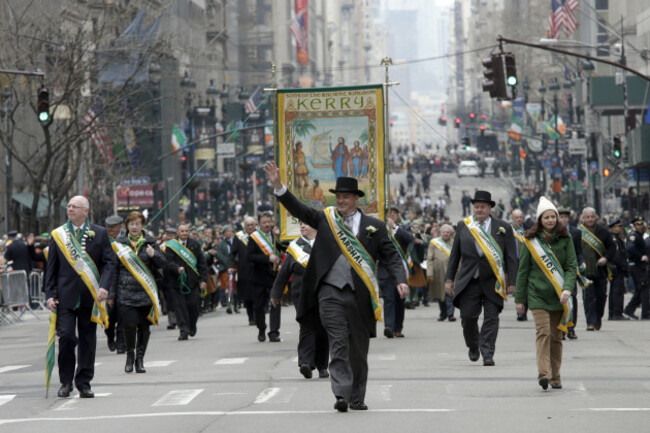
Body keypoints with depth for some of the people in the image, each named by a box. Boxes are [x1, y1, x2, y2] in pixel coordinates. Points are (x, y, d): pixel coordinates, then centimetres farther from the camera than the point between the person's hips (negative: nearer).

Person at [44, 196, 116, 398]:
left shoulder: (100, 234, 6)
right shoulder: (58, 235, 7)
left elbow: (110, 262, 2)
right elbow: (51, 267, 9)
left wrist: (104, 287, -14)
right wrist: (50, 294, 0)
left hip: (90, 297, 1)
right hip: (66, 296, -1)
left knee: (88, 340, 4)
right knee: (66, 336, -11)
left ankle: (84, 383, 15)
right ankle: (66, 382, 3)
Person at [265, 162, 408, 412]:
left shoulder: (373, 226, 7)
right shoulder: (325, 219, 9)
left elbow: (391, 256, 6)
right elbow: (298, 209, 1)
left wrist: (400, 281, -10)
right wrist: (278, 186, -13)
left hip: (360, 295, 1)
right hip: (330, 292, -1)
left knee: (359, 348, 8)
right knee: (338, 344, -11)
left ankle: (357, 398, 19)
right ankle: (341, 394, -16)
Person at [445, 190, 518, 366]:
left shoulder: (503, 228, 4)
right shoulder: (463, 226, 9)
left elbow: (511, 257, 3)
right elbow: (455, 255, 12)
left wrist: (512, 282, -3)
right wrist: (449, 279, 8)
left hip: (492, 282, -1)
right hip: (469, 282, 1)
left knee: (491, 318, -4)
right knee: (468, 317, -1)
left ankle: (488, 354, -2)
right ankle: (473, 347, 23)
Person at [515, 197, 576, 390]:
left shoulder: (565, 238, 6)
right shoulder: (531, 239, 4)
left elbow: (571, 266, 1)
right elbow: (523, 269, 7)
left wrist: (567, 288, -17)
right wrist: (519, 298, 6)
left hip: (558, 295, 2)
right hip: (537, 294, -2)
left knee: (556, 335, 5)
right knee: (543, 331, -16)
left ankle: (555, 376, 14)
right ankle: (544, 374, -24)